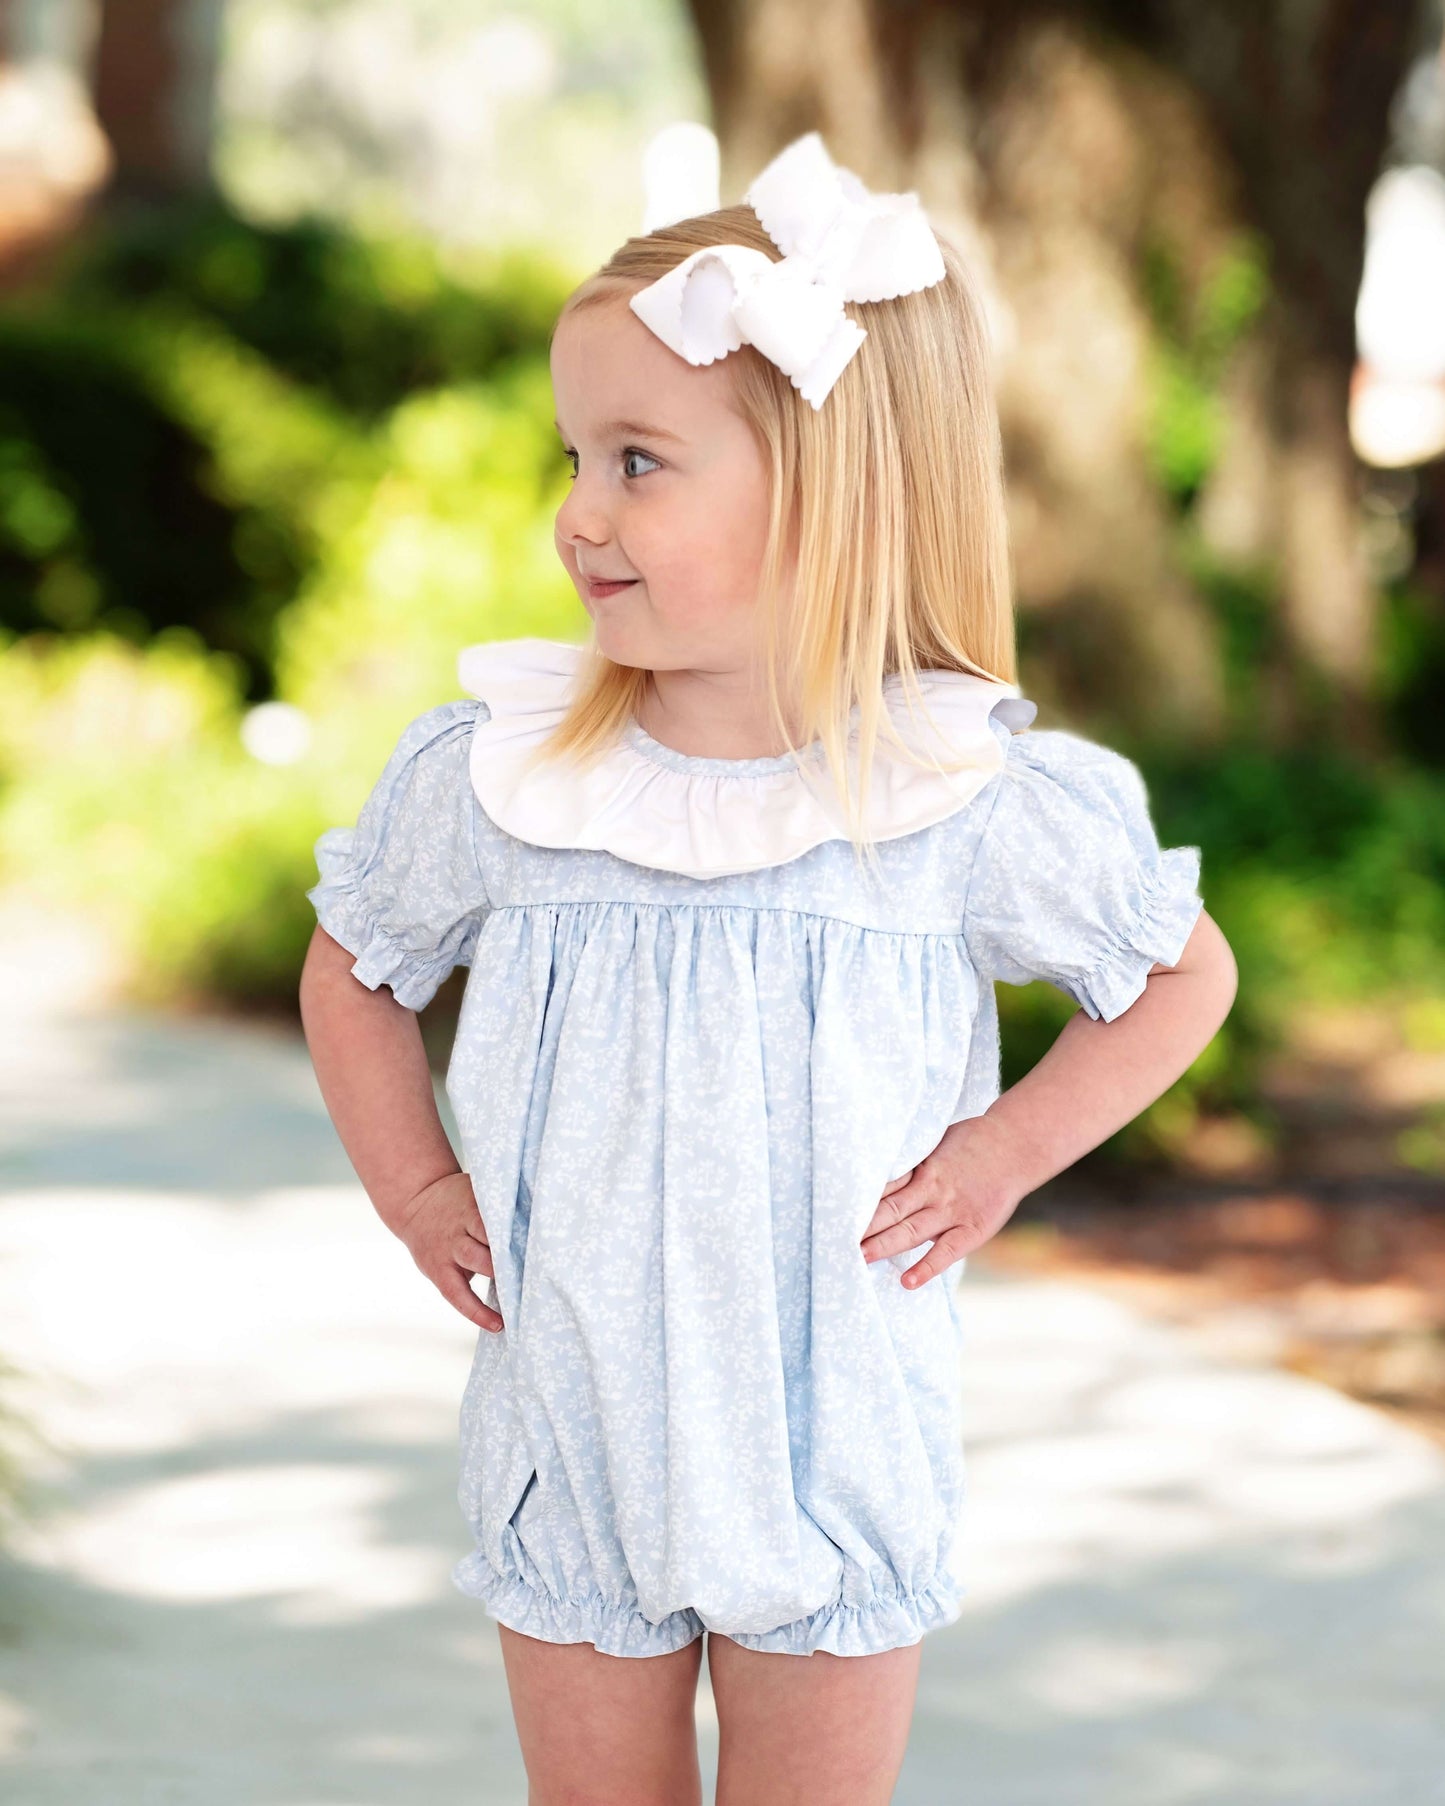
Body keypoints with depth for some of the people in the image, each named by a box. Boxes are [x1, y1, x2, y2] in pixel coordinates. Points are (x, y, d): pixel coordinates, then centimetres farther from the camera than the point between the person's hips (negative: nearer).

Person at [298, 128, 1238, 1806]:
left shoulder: (970, 803, -13)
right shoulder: (490, 777, -7)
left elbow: (1186, 973, 4)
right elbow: (351, 971, 12)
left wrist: (1009, 1148, -7)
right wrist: (413, 1187, 1)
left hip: (835, 1466, -2)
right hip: (569, 1459, 2)